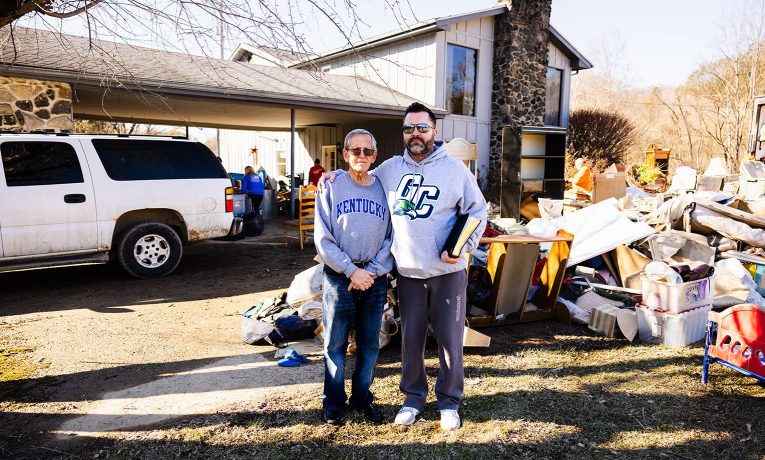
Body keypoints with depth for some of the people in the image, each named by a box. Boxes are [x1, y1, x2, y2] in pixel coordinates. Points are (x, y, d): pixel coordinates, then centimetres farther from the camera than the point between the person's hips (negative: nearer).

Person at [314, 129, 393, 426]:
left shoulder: (383, 189, 5)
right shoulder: (331, 188, -1)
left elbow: (391, 237, 3)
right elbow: (323, 240, -6)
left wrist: (373, 271, -9)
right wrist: (351, 271, -12)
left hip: (375, 278, 2)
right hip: (339, 278, -2)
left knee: (369, 345, 11)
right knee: (335, 345, 6)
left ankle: (362, 399, 29)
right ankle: (333, 404, 22)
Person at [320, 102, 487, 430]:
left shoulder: (455, 169, -3)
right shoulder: (390, 168, 6)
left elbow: (477, 213, 2)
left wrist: (462, 247, -10)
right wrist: (337, 177, 7)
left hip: (448, 272, -2)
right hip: (407, 273, 3)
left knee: (450, 338, 6)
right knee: (411, 339, 12)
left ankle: (449, 400, 25)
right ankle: (413, 396, 32)